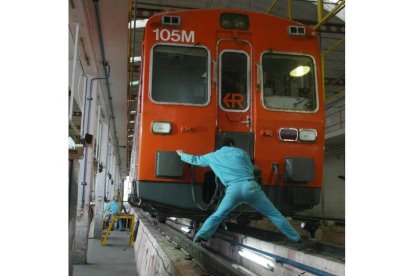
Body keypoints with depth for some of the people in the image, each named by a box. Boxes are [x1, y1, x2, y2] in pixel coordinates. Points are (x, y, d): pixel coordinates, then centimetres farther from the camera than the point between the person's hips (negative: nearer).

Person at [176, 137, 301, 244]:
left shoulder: (212, 156, 23)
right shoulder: (239, 151, 19)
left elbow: (195, 159, 38)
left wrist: (182, 154, 56)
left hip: (233, 189, 0)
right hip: (250, 186, 0)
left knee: (217, 216, 16)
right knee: (274, 214, 9)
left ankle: (201, 236, -1)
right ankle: (296, 239, 12)